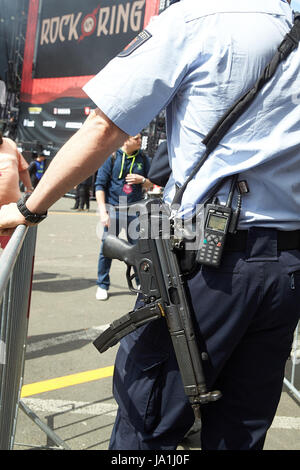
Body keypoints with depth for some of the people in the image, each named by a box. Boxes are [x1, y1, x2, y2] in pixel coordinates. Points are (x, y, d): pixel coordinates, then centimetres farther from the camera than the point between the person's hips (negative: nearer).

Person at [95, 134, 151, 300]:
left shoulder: (143, 159, 9)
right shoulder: (111, 157, -2)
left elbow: (149, 185, 17)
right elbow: (100, 185, -4)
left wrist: (142, 180, -7)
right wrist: (103, 212, -12)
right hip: (113, 209, -2)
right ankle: (102, 285, 14)